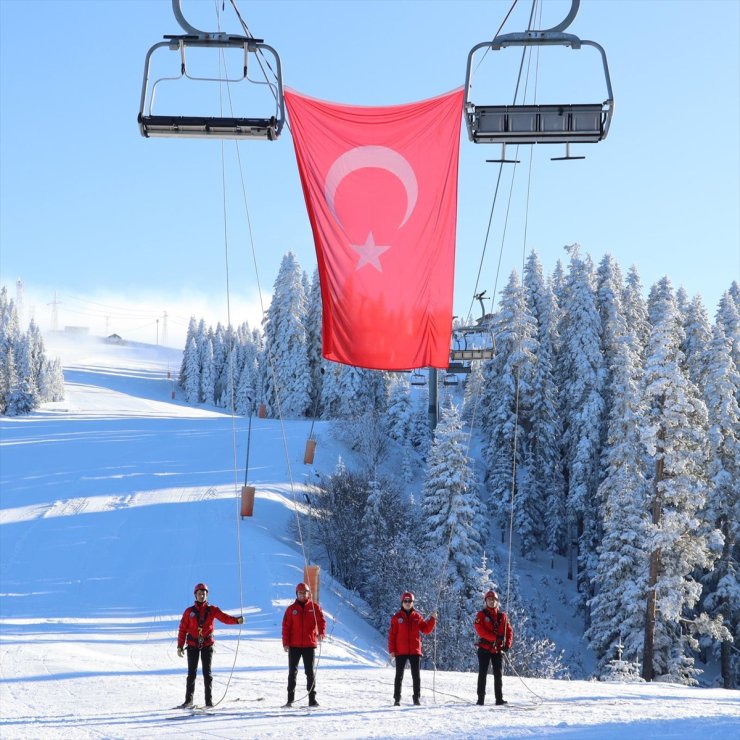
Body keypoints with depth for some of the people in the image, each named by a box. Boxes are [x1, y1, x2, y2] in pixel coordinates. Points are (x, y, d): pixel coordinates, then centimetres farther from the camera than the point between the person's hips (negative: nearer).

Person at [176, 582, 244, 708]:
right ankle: (188, 699, 5)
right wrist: (180, 646, -1)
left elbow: (224, 617, -12)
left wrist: (236, 620, -31)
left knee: (207, 672, -1)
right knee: (192, 673, 1)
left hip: (207, 644, 0)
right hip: (193, 645, 1)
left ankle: (209, 700, 1)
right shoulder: (189, 611, 5)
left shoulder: (212, 610, 3)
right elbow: (182, 629, 5)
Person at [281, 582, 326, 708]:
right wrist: (285, 643, -7)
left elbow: (321, 620, -3)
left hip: (309, 645, -1)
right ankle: (290, 698, 6)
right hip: (294, 645, 1)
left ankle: (312, 698, 6)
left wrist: (321, 633, -23)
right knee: (292, 671, 2)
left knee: (310, 672, 3)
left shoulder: (314, 607, 4)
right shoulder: (291, 609, 4)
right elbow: (286, 626, 2)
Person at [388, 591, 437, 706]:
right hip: (401, 651, -2)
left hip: (415, 651, 2)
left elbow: (426, 630, 7)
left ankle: (416, 698, 11)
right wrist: (391, 650, -8)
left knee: (416, 675, 4)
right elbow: (392, 634, -2)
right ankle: (397, 699, 6)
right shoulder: (397, 617, 0)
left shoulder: (417, 617, 7)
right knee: (399, 675, 2)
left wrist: (432, 619, -7)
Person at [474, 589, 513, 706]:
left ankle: (499, 699, 4)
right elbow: (480, 630, -12)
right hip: (484, 648, -2)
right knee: (483, 674, 0)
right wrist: (495, 637, -21)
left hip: (498, 649, 3)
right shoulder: (481, 615, 0)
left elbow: (509, 631, 10)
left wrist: (507, 644, -7)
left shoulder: (502, 616, 10)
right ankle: (481, 698, 2)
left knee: (498, 675, 3)